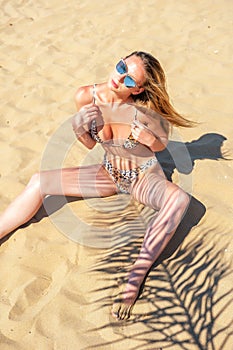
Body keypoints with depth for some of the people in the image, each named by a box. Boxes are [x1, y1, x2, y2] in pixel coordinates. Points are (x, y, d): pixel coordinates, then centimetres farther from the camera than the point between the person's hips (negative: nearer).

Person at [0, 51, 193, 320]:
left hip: (145, 178, -3)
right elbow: (91, 144, 1)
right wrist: (78, 127, -21)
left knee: (179, 199, -36)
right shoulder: (87, 96, -15)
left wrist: (150, 139, -28)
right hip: (109, 174, 4)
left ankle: (136, 276, -34)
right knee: (39, 182, -9)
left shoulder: (144, 111, -24)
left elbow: (162, 145, -5)